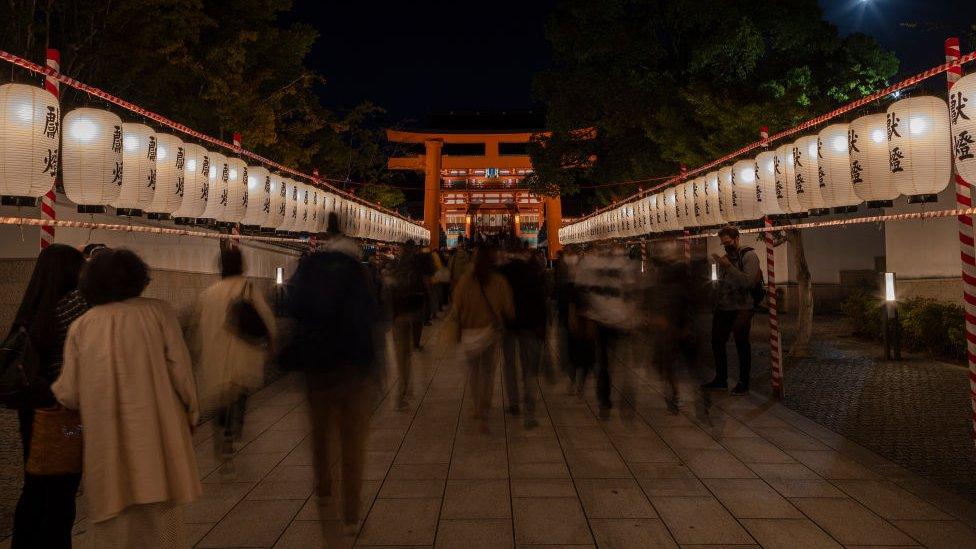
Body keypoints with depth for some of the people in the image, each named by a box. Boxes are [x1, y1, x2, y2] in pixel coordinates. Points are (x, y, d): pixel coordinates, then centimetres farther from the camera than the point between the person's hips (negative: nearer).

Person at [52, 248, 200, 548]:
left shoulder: (80, 326, 4)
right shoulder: (159, 312, -2)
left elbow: (68, 394, 3)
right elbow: (180, 371, -7)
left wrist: (48, 388, 25)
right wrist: (191, 411, 7)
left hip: (107, 447, 2)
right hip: (156, 437, -2)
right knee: (161, 522, 10)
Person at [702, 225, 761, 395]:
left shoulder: (749, 256, -8)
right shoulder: (726, 257, 13)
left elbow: (749, 281, -21)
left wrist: (729, 266, -24)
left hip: (741, 309, -7)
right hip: (723, 309, 7)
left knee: (742, 346, 2)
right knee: (717, 343, 11)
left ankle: (743, 383, 13)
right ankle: (721, 379, 24)